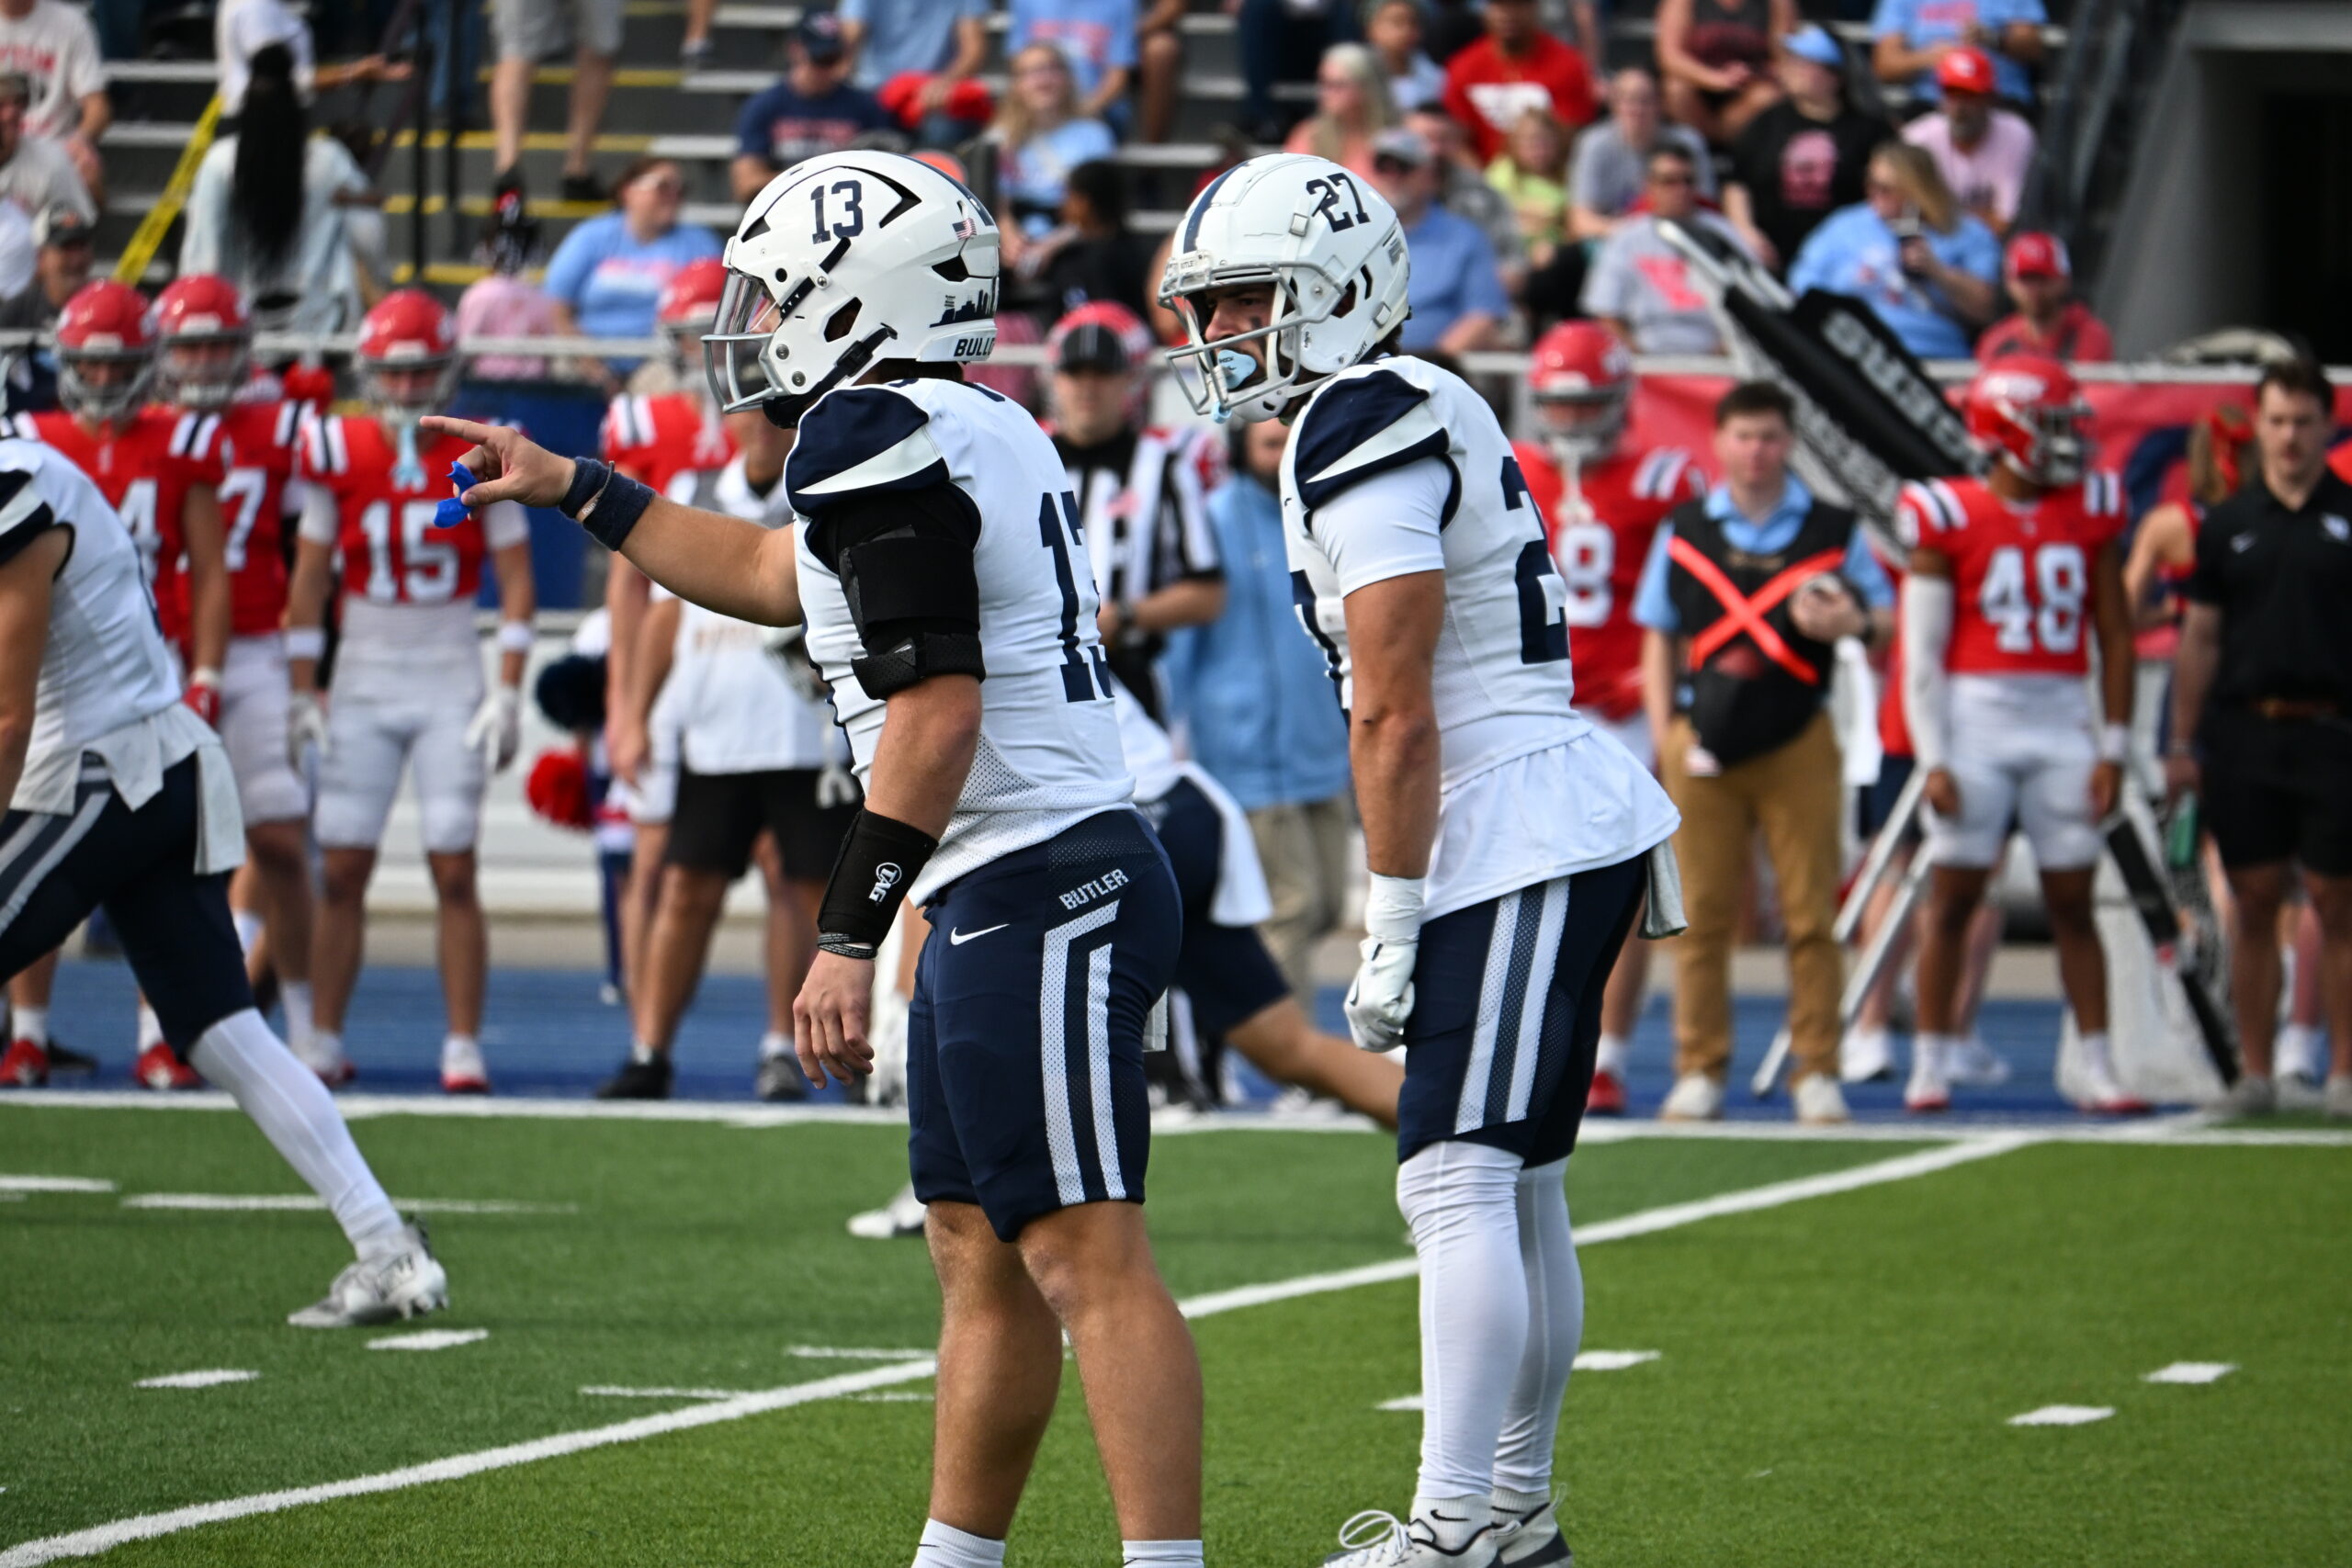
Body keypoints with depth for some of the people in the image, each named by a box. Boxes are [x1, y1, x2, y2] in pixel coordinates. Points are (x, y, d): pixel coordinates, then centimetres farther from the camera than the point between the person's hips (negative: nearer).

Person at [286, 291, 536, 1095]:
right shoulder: (337, 452, -1)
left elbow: (516, 581, 0)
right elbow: (309, 578, 6)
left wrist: (508, 692, -6)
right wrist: (305, 691, 3)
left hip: (451, 684, -1)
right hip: (363, 680, 1)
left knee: (453, 870, -5)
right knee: (342, 869, -1)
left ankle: (464, 1049, -1)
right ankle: (323, 1043, 6)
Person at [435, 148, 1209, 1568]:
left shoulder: (880, 438, -13)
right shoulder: (978, 433, 18)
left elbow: (937, 707, -21)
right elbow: (774, 574, 35)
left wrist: (852, 935, -21)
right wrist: (572, 491, 41)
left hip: (1040, 890, -10)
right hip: (1013, 898, 10)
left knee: (1088, 1257, -13)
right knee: (979, 1248, 14)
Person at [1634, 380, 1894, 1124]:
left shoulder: (1833, 532, 6)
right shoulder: (1683, 532, 10)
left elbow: (1889, 621, 8)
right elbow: (1659, 637, 14)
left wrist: (1854, 623, -16)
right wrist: (1664, 729, 3)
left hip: (1797, 742, -1)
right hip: (1705, 743, 1)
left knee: (1810, 914, -2)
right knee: (1703, 914, 2)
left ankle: (1816, 1072, 4)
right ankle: (1700, 1070, 9)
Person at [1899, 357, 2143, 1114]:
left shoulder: (2090, 513, 7)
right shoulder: (1951, 518, -3)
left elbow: (2115, 637, 10)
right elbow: (1923, 651, -3)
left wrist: (2113, 747, 5)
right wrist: (1933, 759, -8)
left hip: (2062, 722, 3)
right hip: (1974, 717, -3)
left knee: (2073, 901, 4)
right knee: (1953, 897, 0)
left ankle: (2099, 1069, 6)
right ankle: (1930, 1066, 7)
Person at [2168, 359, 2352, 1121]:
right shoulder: (2228, 524, 9)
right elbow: (2200, 636, 12)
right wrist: (2183, 743, 8)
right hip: (2242, 732, 2)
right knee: (2255, 904, 4)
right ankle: (2255, 1072, 9)